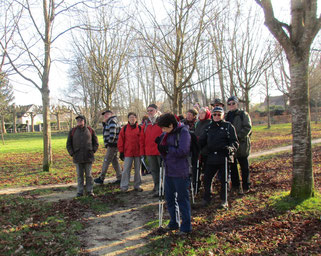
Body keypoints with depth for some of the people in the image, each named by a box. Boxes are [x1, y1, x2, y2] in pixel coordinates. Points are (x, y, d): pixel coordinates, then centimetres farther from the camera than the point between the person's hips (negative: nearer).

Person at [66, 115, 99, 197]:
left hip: (88, 157, -1)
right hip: (78, 158, 1)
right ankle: (80, 192, 15)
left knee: (89, 175, 5)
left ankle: (90, 191, 14)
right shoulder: (72, 131, 4)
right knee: (79, 175, 7)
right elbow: (68, 144, 9)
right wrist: (72, 153, 0)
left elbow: (96, 143, 9)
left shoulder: (90, 130, 3)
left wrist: (92, 151, -1)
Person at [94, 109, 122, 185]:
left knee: (106, 161, -3)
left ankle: (101, 178, 4)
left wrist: (110, 141, -16)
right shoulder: (108, 122, 21)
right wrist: (104, 123, 12)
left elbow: (112, 133, -22)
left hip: (112, 145, -10)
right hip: (112, 145, 10)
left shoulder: (112, 121, -12)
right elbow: (105, 132, 24)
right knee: (114, 161, 12)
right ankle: (120, 178, 15)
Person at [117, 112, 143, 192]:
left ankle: (137, 185, 21)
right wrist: (121, 152, 0)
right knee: (126, 170, 0)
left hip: (138, 153, 1)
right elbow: (120, 140, 4)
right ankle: (124, 186, 9)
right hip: (128, 153, -1)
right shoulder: (124, 128, 3)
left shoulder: (139, 128, 3)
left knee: (138, 170, 9)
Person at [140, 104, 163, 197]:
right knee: (154, 170, 13)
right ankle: (157, 187, 25)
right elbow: (142, 139, 12)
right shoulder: (145, 124, 11)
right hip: (149, 152, 5)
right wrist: (142, 152, 7)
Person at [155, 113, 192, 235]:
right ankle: (174, 223, 34)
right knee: (169, 198, 17)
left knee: (182, 199, 2)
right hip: (168, 171, 8)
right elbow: (163, 146, 17)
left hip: (180, 172, -8)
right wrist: (160, 144, -4)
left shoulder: (183, 132, -14)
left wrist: (167, 148, -17)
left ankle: (186, 226, 17)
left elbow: (183, 151, -22)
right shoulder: (166, 133, 8)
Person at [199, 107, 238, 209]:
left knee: (223, 179, 4)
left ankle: (224, 201, 18)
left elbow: (235, 142, 0)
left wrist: (230, 148, -20)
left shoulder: (228, 126, 4)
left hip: (224, 157, -3)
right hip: (211, 157, 4)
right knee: (206, 178, 4)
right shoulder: (209, 127, 15)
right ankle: (206, 198, 22)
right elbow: (202, 141, 18)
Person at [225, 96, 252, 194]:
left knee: (244, 167, 3)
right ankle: (235, 186, 23)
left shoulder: (243, 114, -3)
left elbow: (247, 128, -12)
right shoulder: (227, 116, 14)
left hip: (242, 144, -5)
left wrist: (237, 136, -20)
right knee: (232, 166, 11)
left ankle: (245, 187, 13)